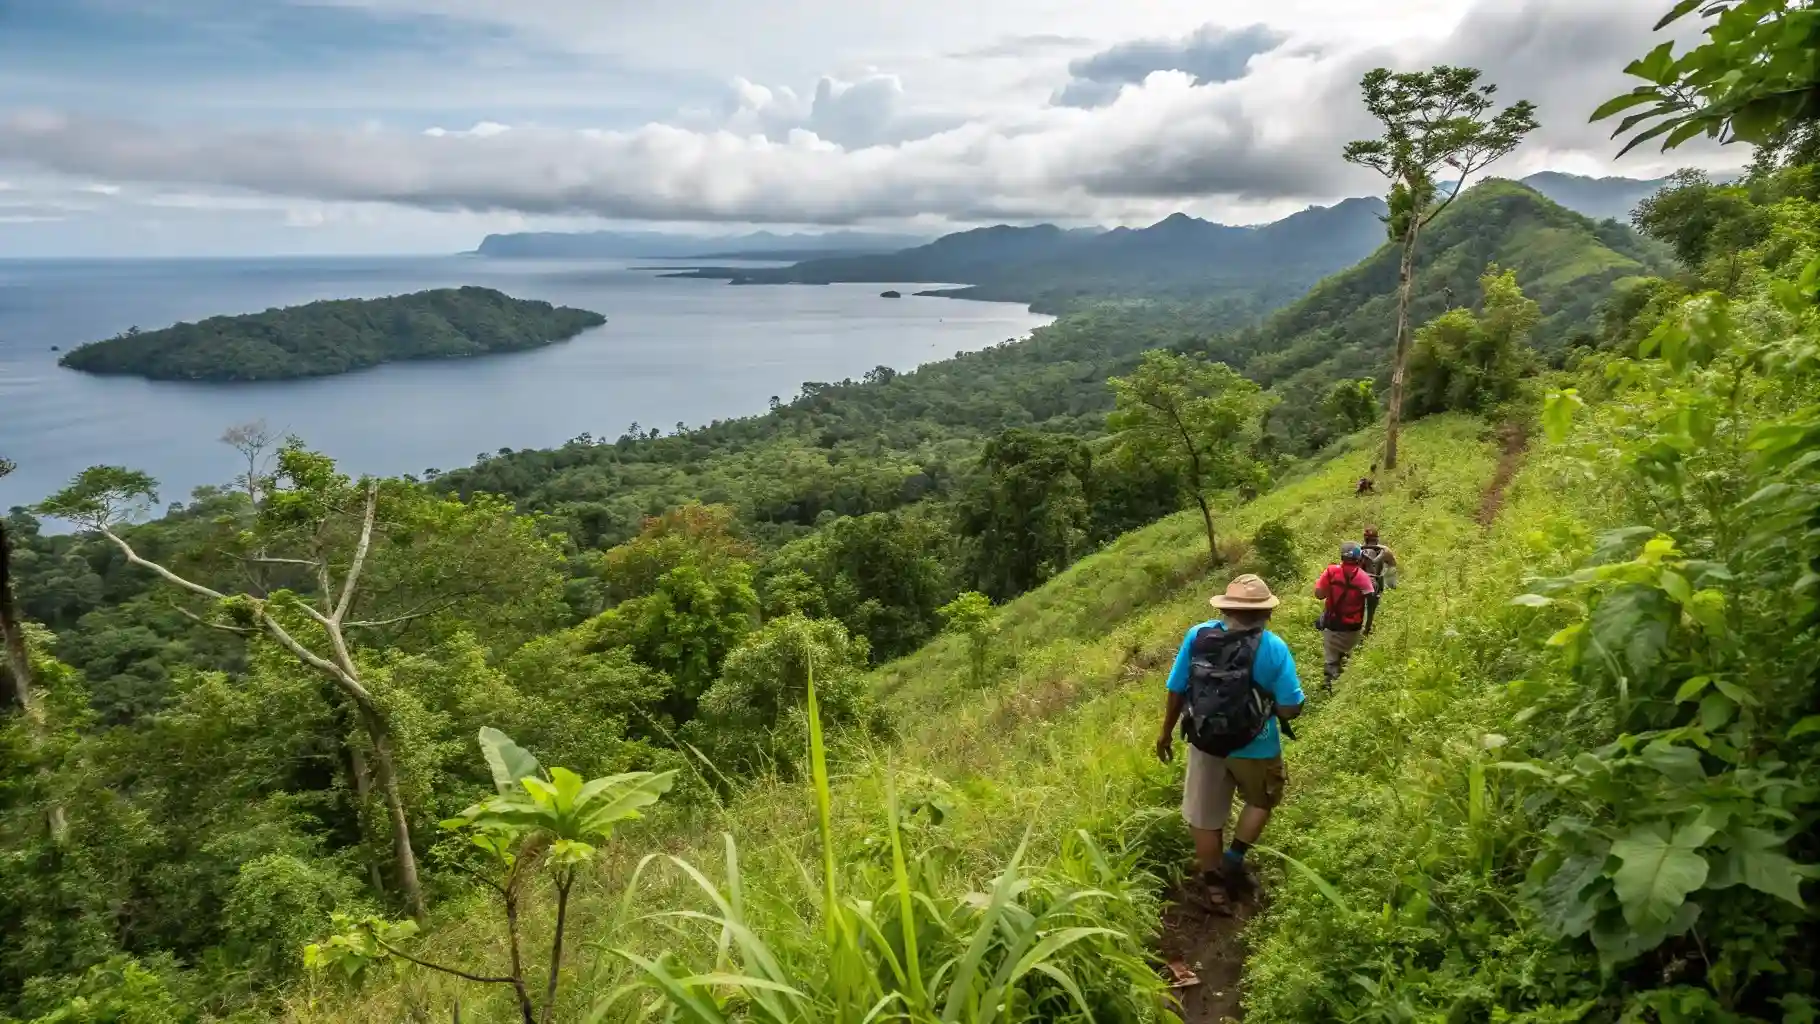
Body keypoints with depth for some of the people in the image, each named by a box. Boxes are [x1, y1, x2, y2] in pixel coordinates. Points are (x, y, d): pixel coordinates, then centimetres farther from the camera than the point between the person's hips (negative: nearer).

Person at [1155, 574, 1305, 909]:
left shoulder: (1197, 636, -11)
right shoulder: (1273, 647, -18)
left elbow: (1176, 691, -4)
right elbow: (1291, 709, -17)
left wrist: (1166, 732, 10)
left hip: (1205, 743, 2)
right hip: (1255, 749, -2)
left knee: (1204, 818, 18)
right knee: (1261, 801, 30)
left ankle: (1214, 886, 31)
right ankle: (1234, 859, 22)